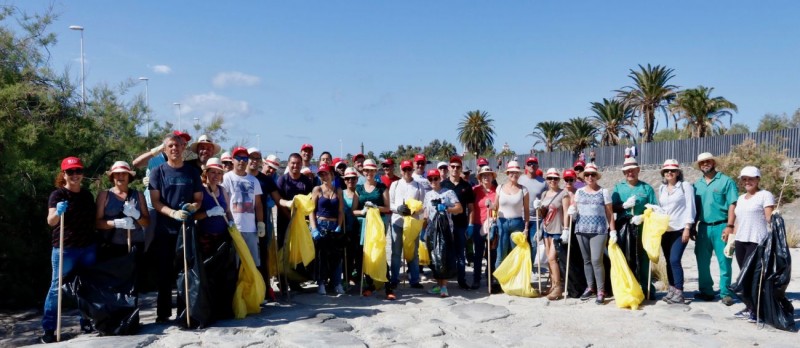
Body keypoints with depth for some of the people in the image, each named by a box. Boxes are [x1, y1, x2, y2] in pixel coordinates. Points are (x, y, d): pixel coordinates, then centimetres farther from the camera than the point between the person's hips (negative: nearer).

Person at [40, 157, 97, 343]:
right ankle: (48, 329, 4)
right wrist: (58, 212, -40)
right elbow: (51, 221, -19)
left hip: (88, 247, 5)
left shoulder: (87, 194, 10)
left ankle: (86, 322, 24)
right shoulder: (57, 195, -6)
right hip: (64, 249, -5)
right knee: (57, 287, -3)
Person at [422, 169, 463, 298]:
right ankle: (439, 284, 17)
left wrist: (446, 208, -21)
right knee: (434, 258, 7)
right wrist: (423, 230, 7)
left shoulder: (448, 192, -2)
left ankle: (444, 286, -4)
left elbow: (460, 209, -7)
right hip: (432, 230, 5)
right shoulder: (428, 194, 12)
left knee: (445, 257, -7)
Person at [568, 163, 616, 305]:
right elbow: (574, 210, 17)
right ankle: (590, 287, 21)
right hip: (582, 230, 4)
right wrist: (571, 212, -6)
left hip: (599, 230, -4)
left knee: (596, 260, -11)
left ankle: (601, 291, -3)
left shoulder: (603, 192, 4)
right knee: (586, 260, 10)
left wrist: (613, 231, -2)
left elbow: (609, 213, 3)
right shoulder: (579, 191, 12)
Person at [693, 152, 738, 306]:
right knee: (702, 261, 8)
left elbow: (732, 205, -7)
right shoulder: (697, 184, 12)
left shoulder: (726, 181, -2)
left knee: (724, 261, -1)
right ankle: (706, 291, 19)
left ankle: (725, 293, 7)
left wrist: (729, 226, -15)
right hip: (703, 227, 5)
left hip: (720, 226, -5)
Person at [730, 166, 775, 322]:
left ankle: (756, 309, -3)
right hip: (740, 242, 6)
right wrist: (731, 241, 18)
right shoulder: (741, 198, 19)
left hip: (757, 242, -6)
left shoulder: (765, 195, -1)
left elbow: (770, 220, -9)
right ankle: (749, 307, 11)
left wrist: (769, 242, -20)